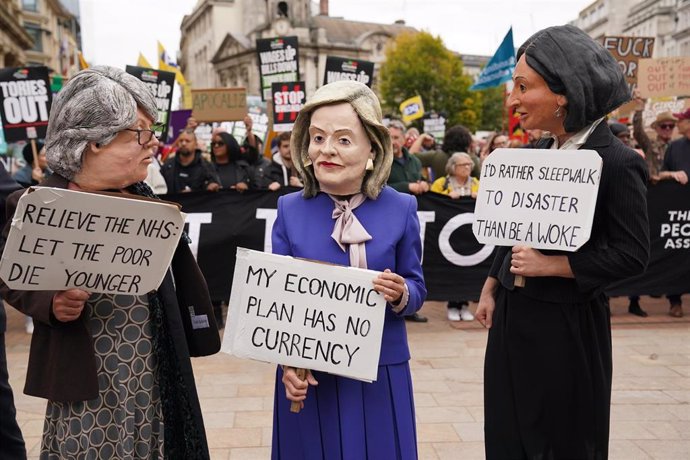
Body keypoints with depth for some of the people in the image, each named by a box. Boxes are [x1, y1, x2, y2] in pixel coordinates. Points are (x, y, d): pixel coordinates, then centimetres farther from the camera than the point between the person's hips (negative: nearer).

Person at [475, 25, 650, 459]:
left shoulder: (617, 162, -17)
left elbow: (633, 254, -16)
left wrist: (551, 265, -20)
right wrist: (490, 288, 12)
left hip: (566, 324, -6)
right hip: (512, 313, 7)